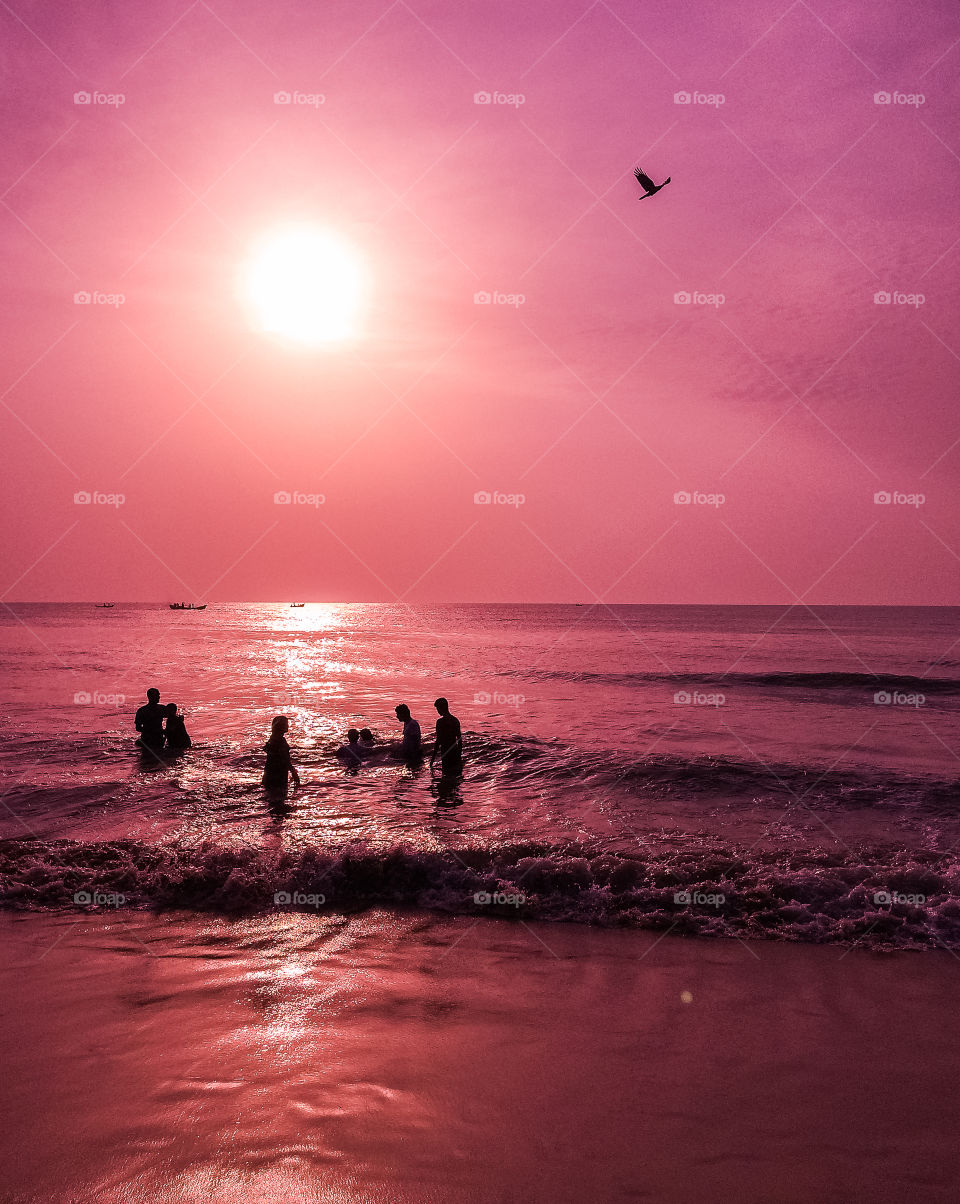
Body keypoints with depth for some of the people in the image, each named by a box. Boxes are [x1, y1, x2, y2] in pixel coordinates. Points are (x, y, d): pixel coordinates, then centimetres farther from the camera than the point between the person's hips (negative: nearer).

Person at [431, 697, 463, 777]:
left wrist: (433, 758, -8)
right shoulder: (456, 720, 8)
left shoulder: (440, 722, -12)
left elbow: (438, 741, -13)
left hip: (446, 753, -6)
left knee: (447, 775, -3)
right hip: (455, 751, 7)